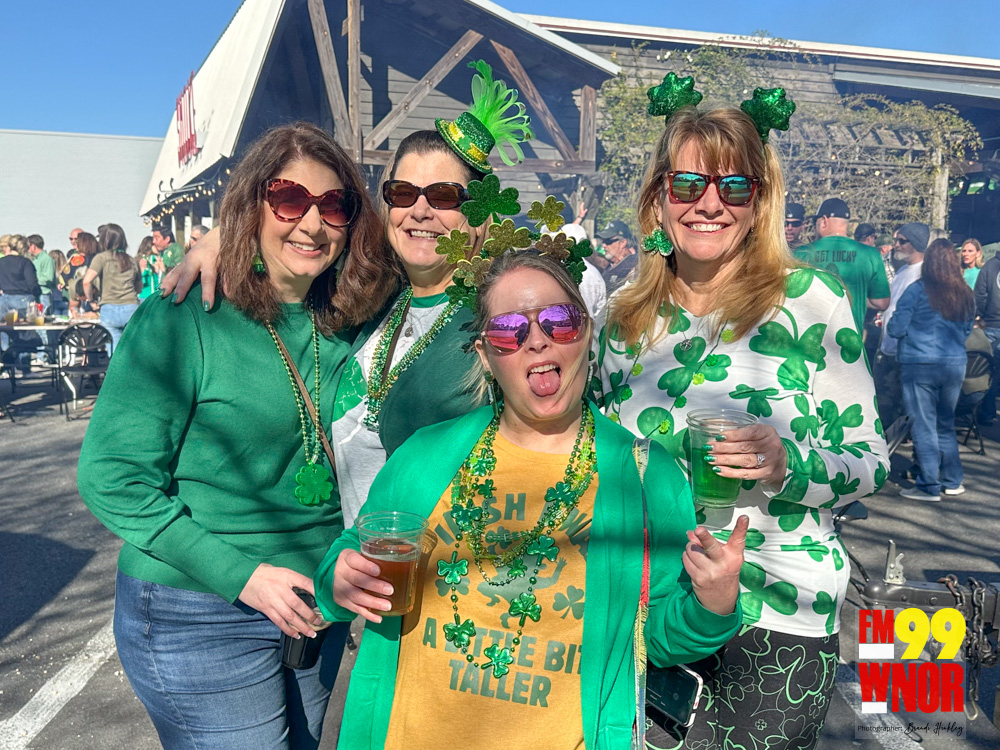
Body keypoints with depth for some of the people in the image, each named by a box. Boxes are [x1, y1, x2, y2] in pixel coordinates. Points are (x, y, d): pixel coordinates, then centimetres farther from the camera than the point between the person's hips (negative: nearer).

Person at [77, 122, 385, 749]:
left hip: (314, 606, 6)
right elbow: (112, 479, -16)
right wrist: (241, 575, -18)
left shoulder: (347, 321, 0)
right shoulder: (182, 318, -16)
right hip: (198, 617, -5)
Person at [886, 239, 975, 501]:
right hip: (956, 364, 5)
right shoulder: (966, 294, 4)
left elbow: (896, 329, -10)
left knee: (923, 426, 2)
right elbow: (967, 331, 16)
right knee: (946, 423, 17)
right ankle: (952, 481, 24)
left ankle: (929, 486, 6)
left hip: (920, 364, -5)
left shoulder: (917, 290, -12)